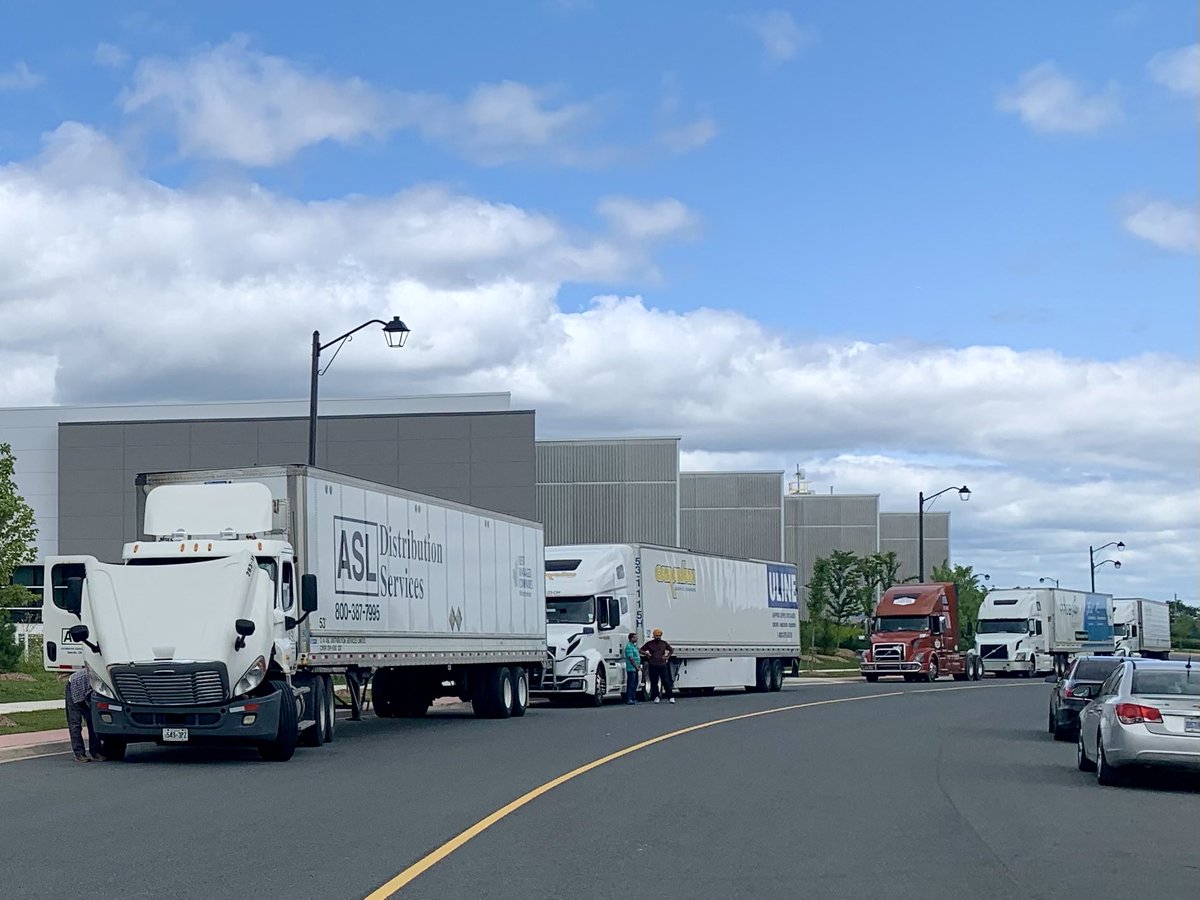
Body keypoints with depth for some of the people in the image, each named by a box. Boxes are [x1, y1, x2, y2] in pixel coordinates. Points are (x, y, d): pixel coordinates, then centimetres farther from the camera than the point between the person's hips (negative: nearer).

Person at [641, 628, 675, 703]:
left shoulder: (664, 643, 9)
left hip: (662, 665, 0)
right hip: (653, 666, 0)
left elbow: (671, 650, 24)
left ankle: (671, 697, -6)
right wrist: (646, 654, -5)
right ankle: (655, 697, 12)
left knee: (666, 681, -5)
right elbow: (641, 650, 13)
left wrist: (667, 657, 9)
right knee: (654, 682, 2)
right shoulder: (649, 644, 4)